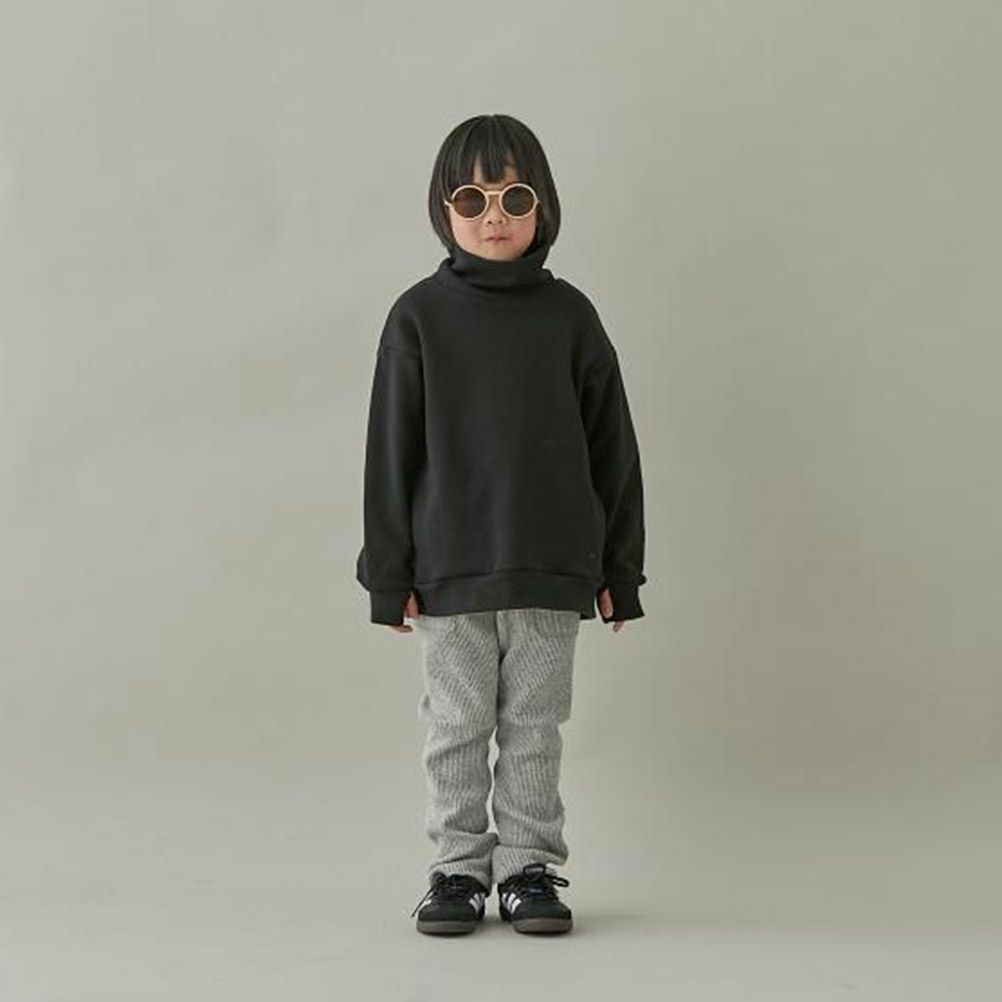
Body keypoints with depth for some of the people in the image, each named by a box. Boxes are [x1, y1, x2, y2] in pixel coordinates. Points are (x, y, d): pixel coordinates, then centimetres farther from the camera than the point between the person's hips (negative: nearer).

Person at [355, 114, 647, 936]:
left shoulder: (569, 315, 2)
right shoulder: (420, 316, -1)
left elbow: (612, 447, 5)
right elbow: (392, 451, 0)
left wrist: (619, 568, 3)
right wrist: (390, 574, -3)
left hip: (551, 569, 1)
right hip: (449, 573, 0)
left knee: (536, 727, 8)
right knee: (457, 728, 8)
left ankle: (531, 868, 20)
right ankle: (459, 868, 20)